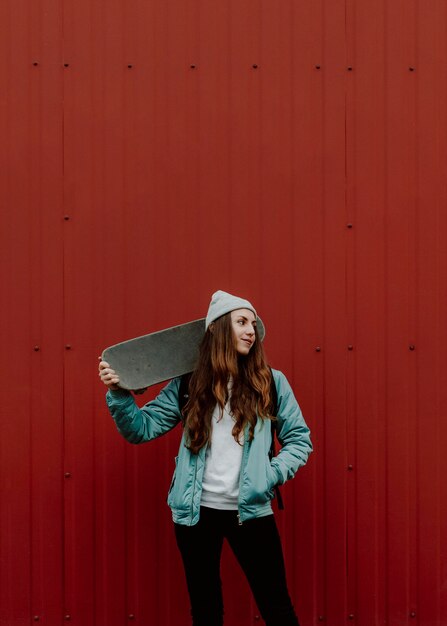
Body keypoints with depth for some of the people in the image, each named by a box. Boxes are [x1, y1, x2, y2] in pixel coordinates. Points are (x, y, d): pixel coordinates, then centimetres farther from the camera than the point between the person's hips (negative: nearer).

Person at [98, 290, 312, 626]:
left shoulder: (271, 382, 1)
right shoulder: (188, 384, 4)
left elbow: (299, 440, 6)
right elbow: (141, 428, 4)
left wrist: (272, 476, -9)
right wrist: (119, 393, -12)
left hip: (251, 511, -1)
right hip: (197, 512, 1)